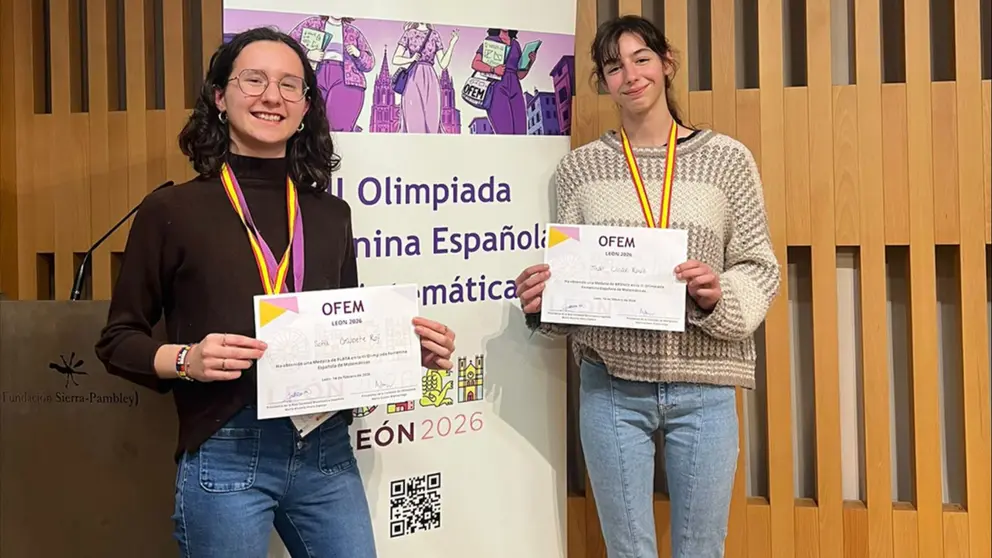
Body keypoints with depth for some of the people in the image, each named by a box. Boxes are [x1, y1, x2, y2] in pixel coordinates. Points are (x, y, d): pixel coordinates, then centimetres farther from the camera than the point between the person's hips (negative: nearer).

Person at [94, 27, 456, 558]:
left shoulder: (330, 214, 10)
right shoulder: (172, 210, -1)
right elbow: (117, 341, 1)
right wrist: (186, 360, -17)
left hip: (328, 452, 4)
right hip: (226, 456, -3)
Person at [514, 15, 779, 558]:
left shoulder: (727, 158, 3)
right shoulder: (580, 167, 6)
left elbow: (760, 268, 3)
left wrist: (720, 296, -16)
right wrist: (540, 300, -10)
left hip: (703, 389, 0)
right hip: (611, 389, 1)